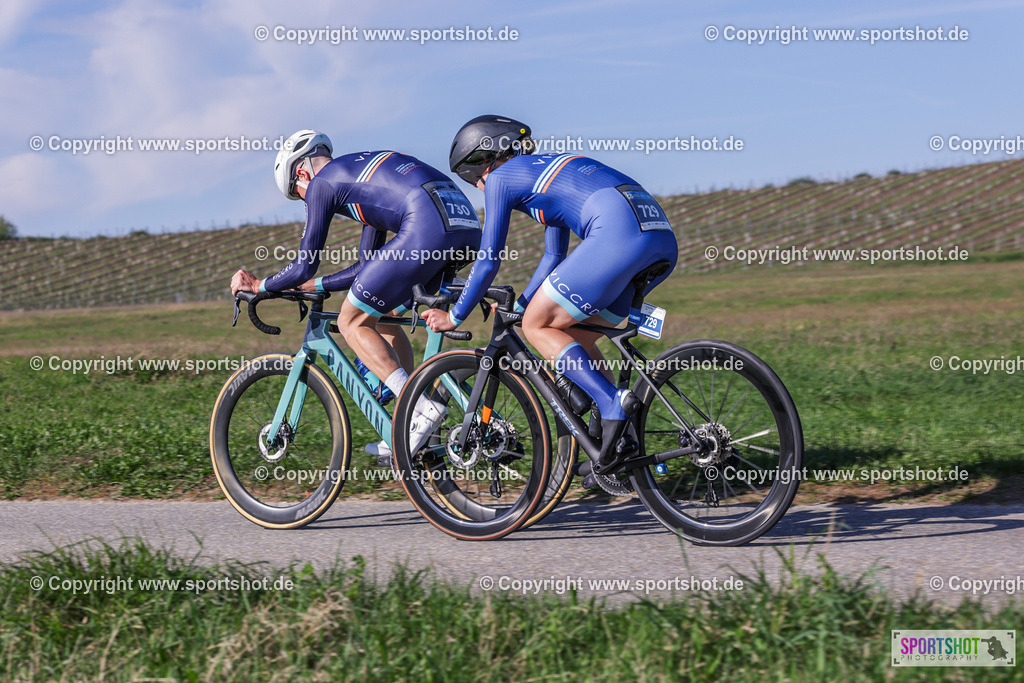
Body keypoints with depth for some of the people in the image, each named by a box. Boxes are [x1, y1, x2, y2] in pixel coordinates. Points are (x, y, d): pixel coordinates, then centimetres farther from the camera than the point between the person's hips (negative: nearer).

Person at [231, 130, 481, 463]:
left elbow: (304, 266, 10)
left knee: (353, 323, 5)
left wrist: (257, 285, 26)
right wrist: (311, 285, 42)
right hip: (470, 227, 9)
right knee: (384, 316, 24)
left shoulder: (321, 182, 11)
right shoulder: (365, 174, 36)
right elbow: (368, 266, 38)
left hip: (427, 228, -9)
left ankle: (422, 409, -7)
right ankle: (404, 434, 21)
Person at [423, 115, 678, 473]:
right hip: (664, 239, 9)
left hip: (619, 233, -9)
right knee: (576, 340, 18)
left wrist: (454, 316, 22)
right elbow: (554, 257, 39)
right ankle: (619, 439, 11)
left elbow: (488, 260, 11)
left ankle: (613, 403, -12)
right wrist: (517, 306, 44)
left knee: (537, 326, 4)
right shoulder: (548, 169, 34)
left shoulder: (500, 178, 10)